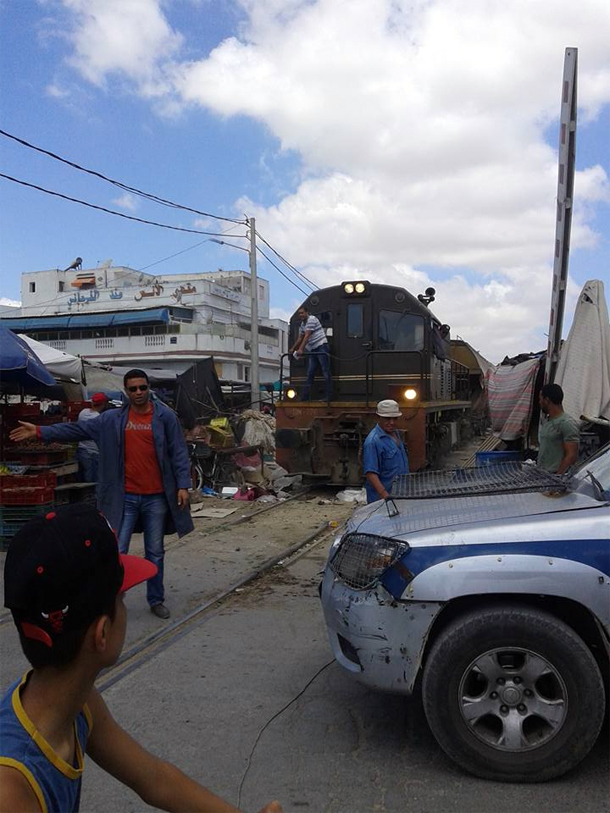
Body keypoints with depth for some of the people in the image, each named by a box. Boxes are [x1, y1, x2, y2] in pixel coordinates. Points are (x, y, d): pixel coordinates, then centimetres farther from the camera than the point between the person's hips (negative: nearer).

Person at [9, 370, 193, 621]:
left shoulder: (166, 416, -2)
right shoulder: (112, 419, 4)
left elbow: (178, 452, -3)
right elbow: (78, 430, 5)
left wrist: (183, 485, -10)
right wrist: (39, 431, -1)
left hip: (156, 497, -1)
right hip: (125, 497, 1)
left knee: (155, 553, 11)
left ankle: (156, 599, 26)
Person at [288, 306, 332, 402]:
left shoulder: (312, 319, -10)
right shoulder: (302, 324, 17)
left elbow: (307, 336, -18)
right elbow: (300, 338, 23)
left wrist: (300, 349, -23)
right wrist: (292, 349, 17)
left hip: (321, 346, -9)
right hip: (313, 349, 9)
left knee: (325, 371, -8)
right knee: (310, 373, 6)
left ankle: (329, 396, -10)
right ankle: (305, 397, 6)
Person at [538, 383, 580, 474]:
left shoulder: (567, 423, -11)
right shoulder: (545, 420, 16)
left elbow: (572, 456, -16)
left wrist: (558, 476, -20)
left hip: (555, 475, -7)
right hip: (542, 473, 7)